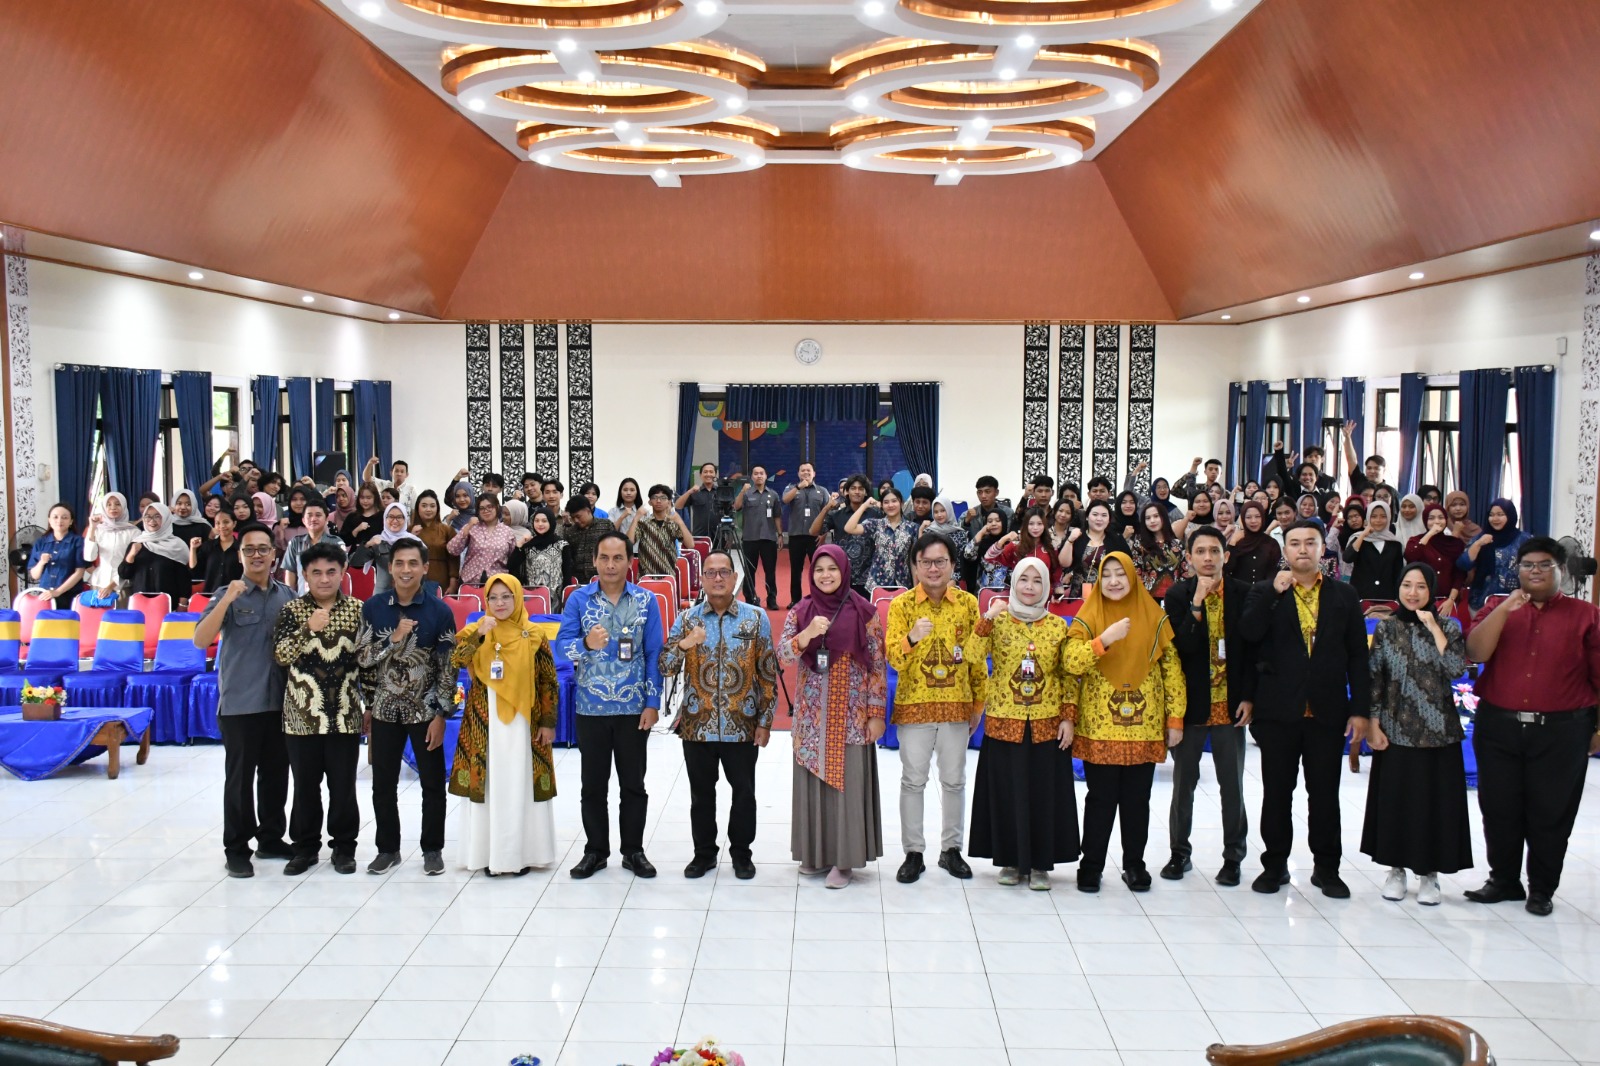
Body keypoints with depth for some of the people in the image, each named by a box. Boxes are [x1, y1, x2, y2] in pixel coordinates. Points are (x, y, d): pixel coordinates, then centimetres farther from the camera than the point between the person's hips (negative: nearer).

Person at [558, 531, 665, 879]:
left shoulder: (646, 601, -1)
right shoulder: (579, 598, -2)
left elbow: (654, 654, 0)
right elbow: (561, 644, -7)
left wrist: (653, 703, -5)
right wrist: (586, 644, -28)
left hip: (634, 707, 0)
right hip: (591, 707, 0)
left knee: (633, 782, 8)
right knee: (593, 783, 9)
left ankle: (633, 851, 21)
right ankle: (595, 850, 22)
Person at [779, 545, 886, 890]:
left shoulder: (863, 612, -3)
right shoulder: (800, 612, 4)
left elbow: (878, 665, -2)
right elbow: (783, 656, -6)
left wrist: (876, 713, -6)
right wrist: (807, 634, -24)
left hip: (851, 716, -2)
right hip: (812, 715, 2)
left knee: (847, 783, -1)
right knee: (812, 782, 7)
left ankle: (843, 859, 7)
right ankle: (815, 852, 20)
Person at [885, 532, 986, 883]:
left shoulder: (968, 603, 2)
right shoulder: (902, 604, -4)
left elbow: (977, 657, 8)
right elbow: (893, 658, -12)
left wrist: (979, 703, 8)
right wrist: (912, 638, -32)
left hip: (957, 705, 2)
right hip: (914, 705, -2)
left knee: (954, 781, 10)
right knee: (913, 781, 5)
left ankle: (951, 849, 23)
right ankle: (913, 852, 15)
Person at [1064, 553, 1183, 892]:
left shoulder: (1154, 616, 4)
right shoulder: (1088, 618, 0)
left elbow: (1172, 669, 5)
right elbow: (1071, 662, -14)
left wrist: (1175, 718, 1)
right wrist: (1105, 640, -27)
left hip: (1144, 727, 1)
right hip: (1099, 727, -1)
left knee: (1137, 799, 9)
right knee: (1101, 798, 3)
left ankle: (1135, 865, 22)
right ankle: (1091, 866, 14)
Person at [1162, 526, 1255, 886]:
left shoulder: (1243, 593, -1)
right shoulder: (1178, 595, -3)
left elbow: (1252, 648, 2)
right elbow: (1182, 647, -13)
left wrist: (1248, 697, -4)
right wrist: (1197, 602, -21)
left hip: (1230, 705, 0)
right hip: (1190, 704, 0)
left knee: (1232, 785, 6)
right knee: (1184, 782, 9)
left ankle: (1233, 856, 18)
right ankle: (1180, 852, 21)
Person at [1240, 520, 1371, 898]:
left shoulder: (1344, 595, 7)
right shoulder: (1265, 592, 5)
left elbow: (1357, 656, 5)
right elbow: (1247, 635, -12)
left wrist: (1360, 709, -1)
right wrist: (1274, 592, -16)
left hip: (1327, 711, 1)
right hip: (1278, 711, 0)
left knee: (1325, 793, 7)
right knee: (1277, 792, 7)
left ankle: (1326, 868, 19)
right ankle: (1275, 864, 19)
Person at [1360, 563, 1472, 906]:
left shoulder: (1447, 626, 1)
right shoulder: (1386, 628, 3)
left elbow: (1456, 670, -14)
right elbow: (1374, 678, 2)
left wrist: (1434, 629, -14)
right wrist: (1373, 724, -4)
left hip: (1437, 732, -1)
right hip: (1395, 731, 1)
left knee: (1433, 801, 3)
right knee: (1394, 799, 6)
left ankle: (1429, 874, 16)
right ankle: (1397, 868, 21)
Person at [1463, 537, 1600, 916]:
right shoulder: (1498, 610, 8)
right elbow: (1475, 653, -9)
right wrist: (1506, 608, -16)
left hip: (1561, 732, -2)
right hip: (1499, 728, 2)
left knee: (1551, 813, 5)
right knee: (1499, 810, 10)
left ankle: (1542, 888, 20)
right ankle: (1504, 880, 25)